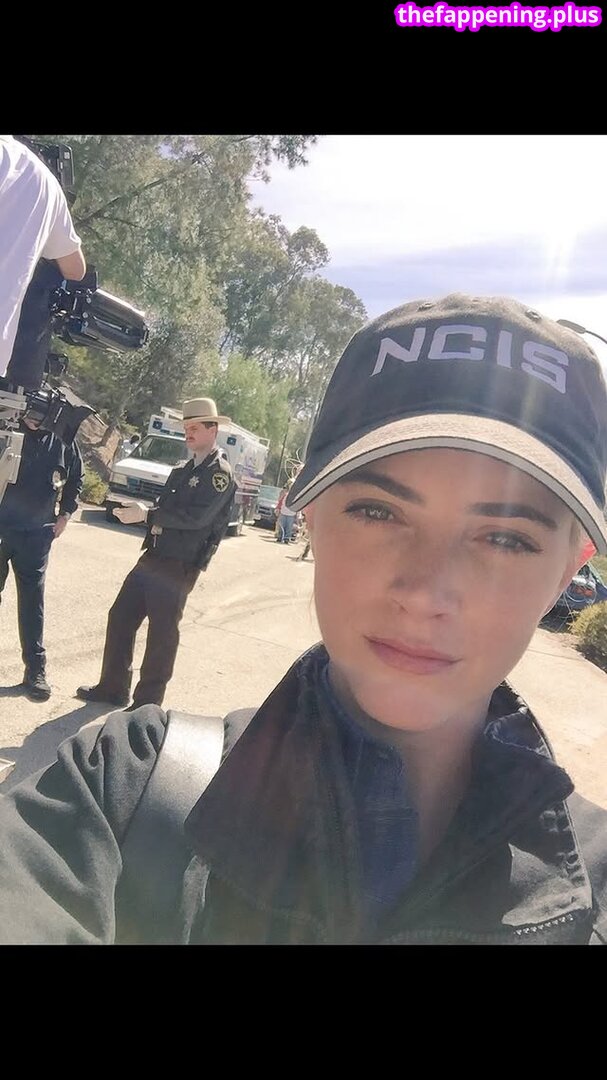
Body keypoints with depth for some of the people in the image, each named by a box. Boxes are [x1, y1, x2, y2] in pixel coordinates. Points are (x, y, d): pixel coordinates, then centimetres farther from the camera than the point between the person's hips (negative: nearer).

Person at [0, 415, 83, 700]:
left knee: (32, 600, 5)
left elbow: (76, 479, 16)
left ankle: (36, 668, 12)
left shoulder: (63, 442, 2)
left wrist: (65, 514, 9)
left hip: (36, 534, 1)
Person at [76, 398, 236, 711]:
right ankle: (112, 687, 27)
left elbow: (195, 517, -22)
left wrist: (146, 515, -21)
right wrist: (138, 511, -2)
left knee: (162, 633, 3)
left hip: (178, 567, -8)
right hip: (152, 557, 8)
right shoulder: (183, 469, 16)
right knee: (120, 618, 12)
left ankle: (146, 703, 18)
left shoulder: (220, 473, -11)